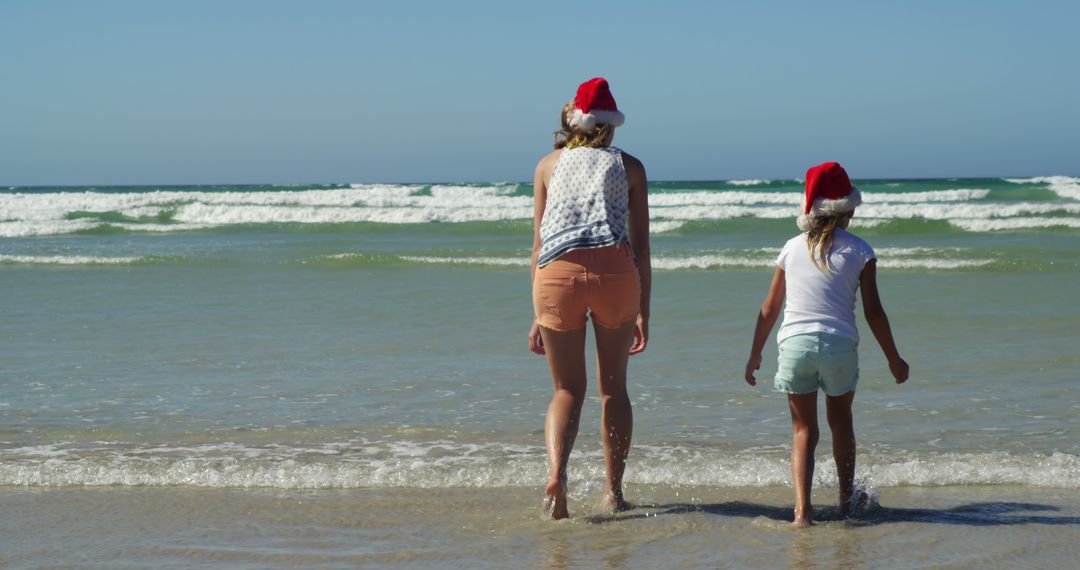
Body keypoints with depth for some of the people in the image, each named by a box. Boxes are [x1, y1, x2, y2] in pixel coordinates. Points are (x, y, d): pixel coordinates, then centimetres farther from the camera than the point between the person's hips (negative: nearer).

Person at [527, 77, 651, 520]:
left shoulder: (549, 165, 20)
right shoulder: (628, 167, 17)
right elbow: (641, 243, 11)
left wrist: (538, 315, 20)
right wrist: (642, 312, 14)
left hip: (558, 273, 1)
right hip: (614, 269, -1)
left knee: (567, 390, 11)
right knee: (613, 387, 16)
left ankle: (556, 472, -14)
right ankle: (613, 491, 19)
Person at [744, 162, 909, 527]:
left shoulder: (792, 248, 8)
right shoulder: (859, 251, 2)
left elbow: (769, 309, 11)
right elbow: (873, 311, -1)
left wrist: (755, 355, 21)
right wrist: (894, 359, 9)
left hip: (794, 344, 1)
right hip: (839, 345, -1)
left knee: (803, 430, 9)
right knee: (841, 420, 22)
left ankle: (802, 509, -5)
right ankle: (846, 497, 35)